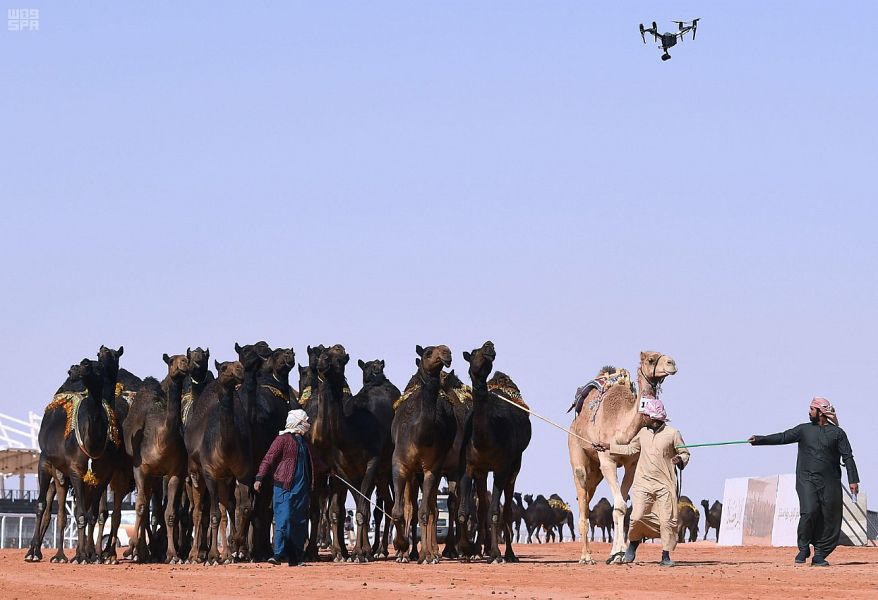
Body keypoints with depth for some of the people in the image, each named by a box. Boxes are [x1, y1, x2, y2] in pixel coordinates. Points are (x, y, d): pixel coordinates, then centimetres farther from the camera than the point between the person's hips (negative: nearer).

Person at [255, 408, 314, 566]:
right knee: (283, 519, -11)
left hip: (301, 488, 7)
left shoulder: (302, 440, 16)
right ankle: (279, 554, -10)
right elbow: (268, 459, -15)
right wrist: (259, 478, -24)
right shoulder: (283, 439, -8)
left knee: (300, 521, 7)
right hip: (285, 487, -7)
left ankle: (296, 558, 12)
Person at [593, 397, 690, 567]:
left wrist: (680, 460, -18)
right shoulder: (642, 433, 11)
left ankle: (666, 555, 6)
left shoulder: (672, 434, -3)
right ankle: (632, 546, 15)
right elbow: (630, 449, 26)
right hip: (643, 484, 3)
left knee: (667, 520, -4)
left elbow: (685, 453, 4)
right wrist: (608, 447, 26)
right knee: (637, 516, -8)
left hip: (665, 484, -3)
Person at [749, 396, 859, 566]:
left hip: (830, 482, 0)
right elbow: (782, 437, 8)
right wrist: (759, 440, -2)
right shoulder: (804, 429, 12)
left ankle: (819, 554, 5)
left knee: (829, 517, -4)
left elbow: (848, 457, 3)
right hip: (806, 480, 0)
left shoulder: (837, 432, 6)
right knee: (809, 511, -18)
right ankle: (803, 548, -2)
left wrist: (853, 480, -5)